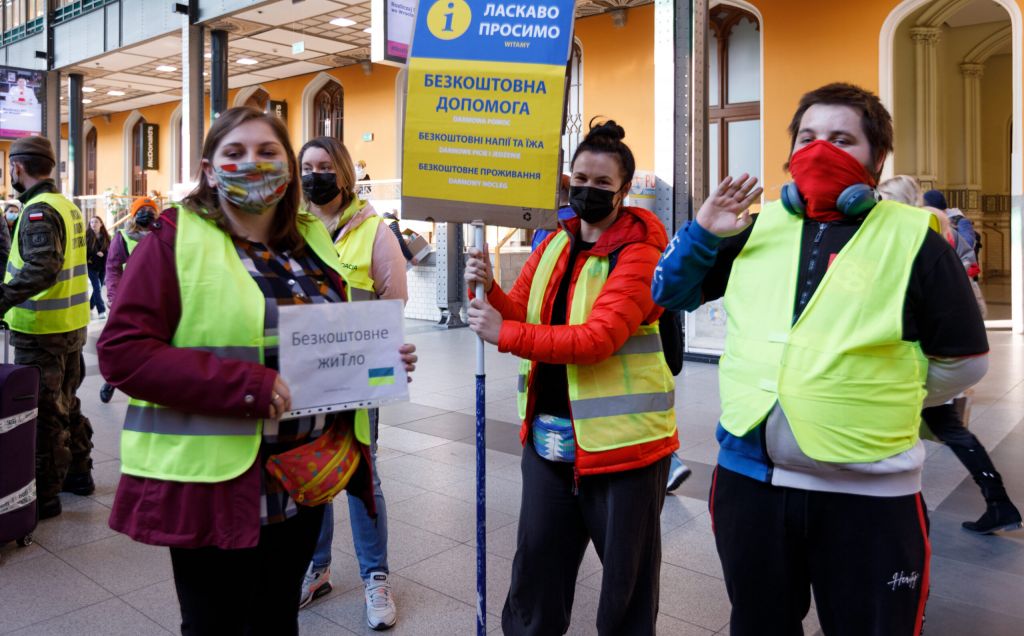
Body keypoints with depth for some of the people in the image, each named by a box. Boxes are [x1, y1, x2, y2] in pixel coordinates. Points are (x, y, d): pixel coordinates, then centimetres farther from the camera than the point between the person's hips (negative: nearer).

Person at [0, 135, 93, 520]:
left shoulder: (38, 211, -17)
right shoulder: (68, 206, 11)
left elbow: (40, 268, -31)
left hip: (41, 331, -9)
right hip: (72, 326, 9)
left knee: (43, 413, 0)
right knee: (67, 404, 20)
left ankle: (45, 495, 9)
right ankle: (78, 473, 32)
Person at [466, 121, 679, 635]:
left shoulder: (638, 255, -14)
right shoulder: (553, 244, 9)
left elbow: (598, 339, -25)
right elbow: (520, 315, 7)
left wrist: (505, 335, -28)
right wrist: (487, 288, -14)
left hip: (620, 436, -6)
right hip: (548, 433, 7)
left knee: (626, 570, 11)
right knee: (536, 557, 19)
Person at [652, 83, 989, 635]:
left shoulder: (913, 239, -4)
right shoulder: (757, 228, 6)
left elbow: (963, 361, 4)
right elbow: (671, 295, 13)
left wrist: (887, 398, 7)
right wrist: (701, 232, -2)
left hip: (867, 493, -3)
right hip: (748, 477, 4)